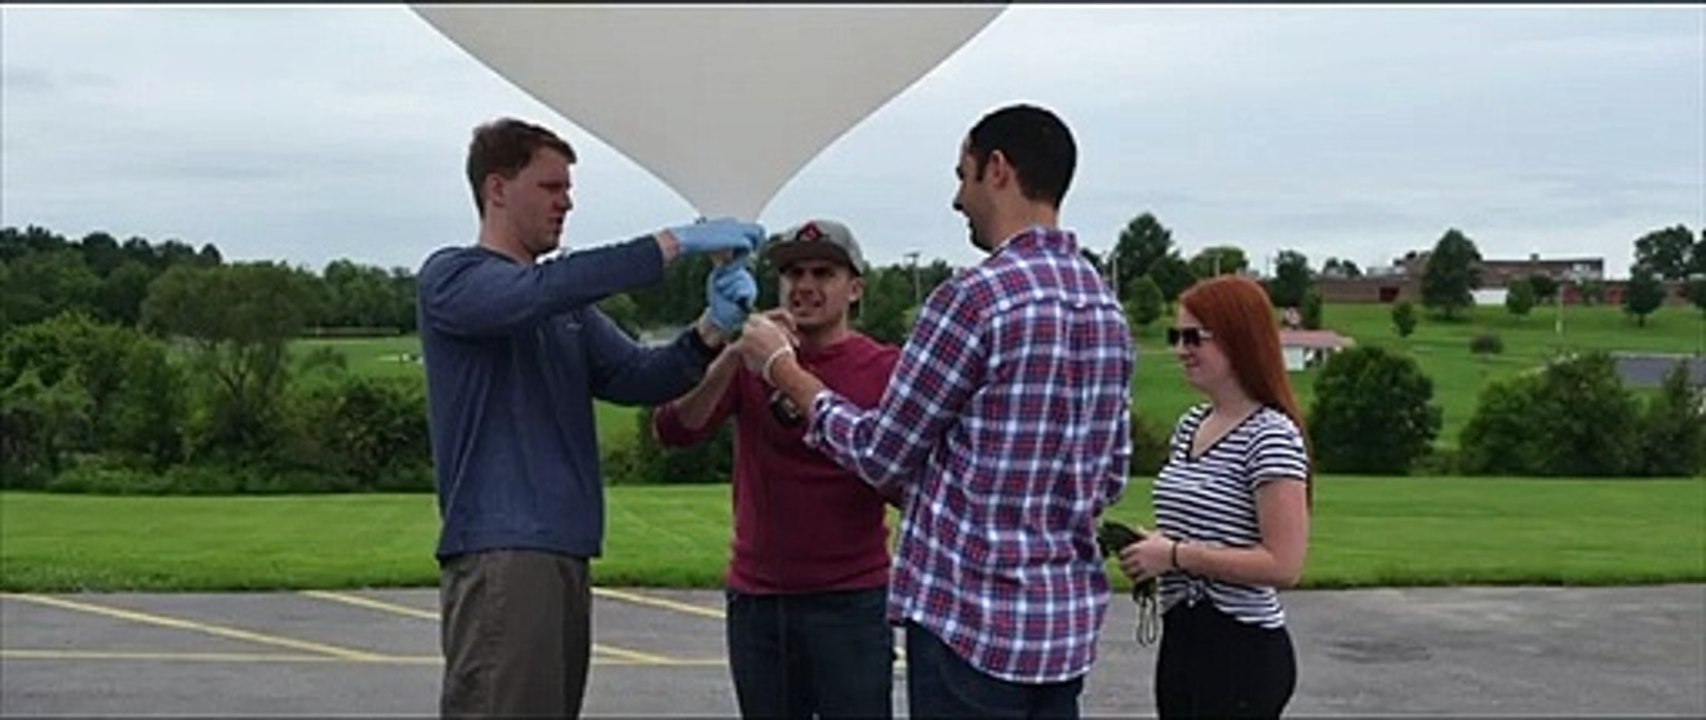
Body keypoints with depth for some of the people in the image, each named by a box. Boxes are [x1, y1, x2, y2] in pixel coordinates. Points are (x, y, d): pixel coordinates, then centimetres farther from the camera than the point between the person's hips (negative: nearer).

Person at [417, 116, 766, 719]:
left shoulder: (566, 305, 20)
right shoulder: (452, 277, -1)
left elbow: (639, 379, 8)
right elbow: (538, 289, -21)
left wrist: (712, 329, -11)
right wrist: (673, 243, -22)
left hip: (565, 554, 7)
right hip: (499, 553, -7)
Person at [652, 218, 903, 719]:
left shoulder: (884, 368, -3)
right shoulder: (749, 362, 6)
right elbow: (675, 431, -7)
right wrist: (737, 353, -21)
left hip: (851, 602, -3)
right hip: (755, 599, 3)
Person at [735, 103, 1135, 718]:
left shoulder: (974, 296, -16)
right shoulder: (1107, 308, 9)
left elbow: (882, 455, -8)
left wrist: (783, 368, 5)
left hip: (971, 620, -8)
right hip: (1071, 620, 8)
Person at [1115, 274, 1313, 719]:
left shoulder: (1271, 436, -15)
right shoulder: (1190, 426, 9)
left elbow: (1283, 565, -20)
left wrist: (1176, 556, -19)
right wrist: (1152, 544, 1)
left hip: (1241, 651, -8)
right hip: (1182, 639, 8)